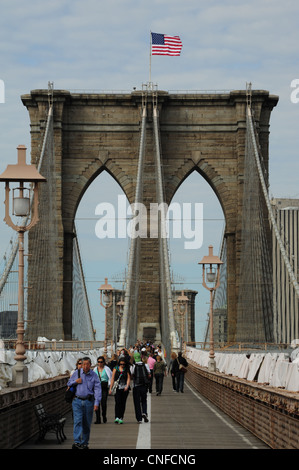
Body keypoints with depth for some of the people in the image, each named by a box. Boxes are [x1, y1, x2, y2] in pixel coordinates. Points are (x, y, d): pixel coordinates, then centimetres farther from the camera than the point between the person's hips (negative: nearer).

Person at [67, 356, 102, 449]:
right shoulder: (76, 373, 6)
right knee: (78, 421, -14)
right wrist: (75, 381, -4)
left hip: (88, 402, 0)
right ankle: (77, 442, -23)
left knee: (87, 423, 6)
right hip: (77, 401, 0)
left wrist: (96, 403, -12)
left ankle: (84, 443, 18)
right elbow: (69, 383, 18)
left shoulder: (94, 375, 2)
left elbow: (97, 389, -2)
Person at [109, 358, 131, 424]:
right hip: (117, 388, 0)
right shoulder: (116, 369, 8)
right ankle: (117, 417, -20)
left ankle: (121, 418, 8)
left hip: (125, 389, 1)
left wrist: (127, 386, -17)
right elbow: (112, 379, 9)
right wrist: (110, 388, 4)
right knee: (118, 402, -13)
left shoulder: (127, 370, 7)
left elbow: (128, 378, 0)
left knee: (123, 403, 2)